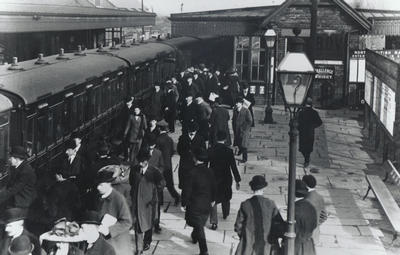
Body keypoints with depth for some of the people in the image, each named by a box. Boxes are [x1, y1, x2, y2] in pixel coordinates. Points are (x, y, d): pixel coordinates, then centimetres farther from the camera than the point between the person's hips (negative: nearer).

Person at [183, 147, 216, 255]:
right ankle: (194, 237, 50)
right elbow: (214, 187, 6)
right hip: (207, 204, 5)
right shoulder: (209, 172, -6)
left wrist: (184, 203, -5)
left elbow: (187, 190, -17)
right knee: (200, 224, 26)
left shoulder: (192, 173, -21)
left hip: (195, 204, -5)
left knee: (199, 226, 2)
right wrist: (212, 199, 21)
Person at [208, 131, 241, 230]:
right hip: (226, 179, 1)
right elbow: (233, 167, -13)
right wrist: (237, 181, -5)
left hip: (213, 178, 0)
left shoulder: (210, 150, -11)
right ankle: (225, 214, 44)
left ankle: (214, 222, -2)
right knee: (226, 198, 23)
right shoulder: (229, 151, -15)